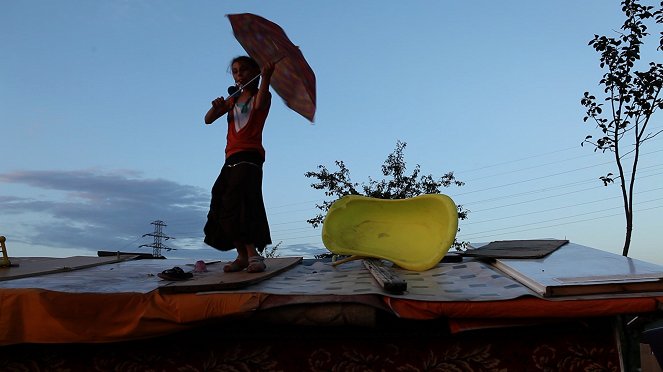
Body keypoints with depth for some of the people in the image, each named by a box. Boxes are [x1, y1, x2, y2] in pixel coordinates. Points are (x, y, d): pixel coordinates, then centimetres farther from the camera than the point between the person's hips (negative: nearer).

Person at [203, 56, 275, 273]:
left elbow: (259, 105, -22)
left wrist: (266, 77, -32)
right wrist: (216, 107, -7)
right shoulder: (233, 100, 22)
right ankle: (243, 255, 8)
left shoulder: (261, 95, 5)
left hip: (250, 157, -7)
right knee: (223, 207, 1)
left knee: (238, 204, -21)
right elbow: (208, 120, 13)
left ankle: (253, 255, -21)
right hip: (231, 158, 7)